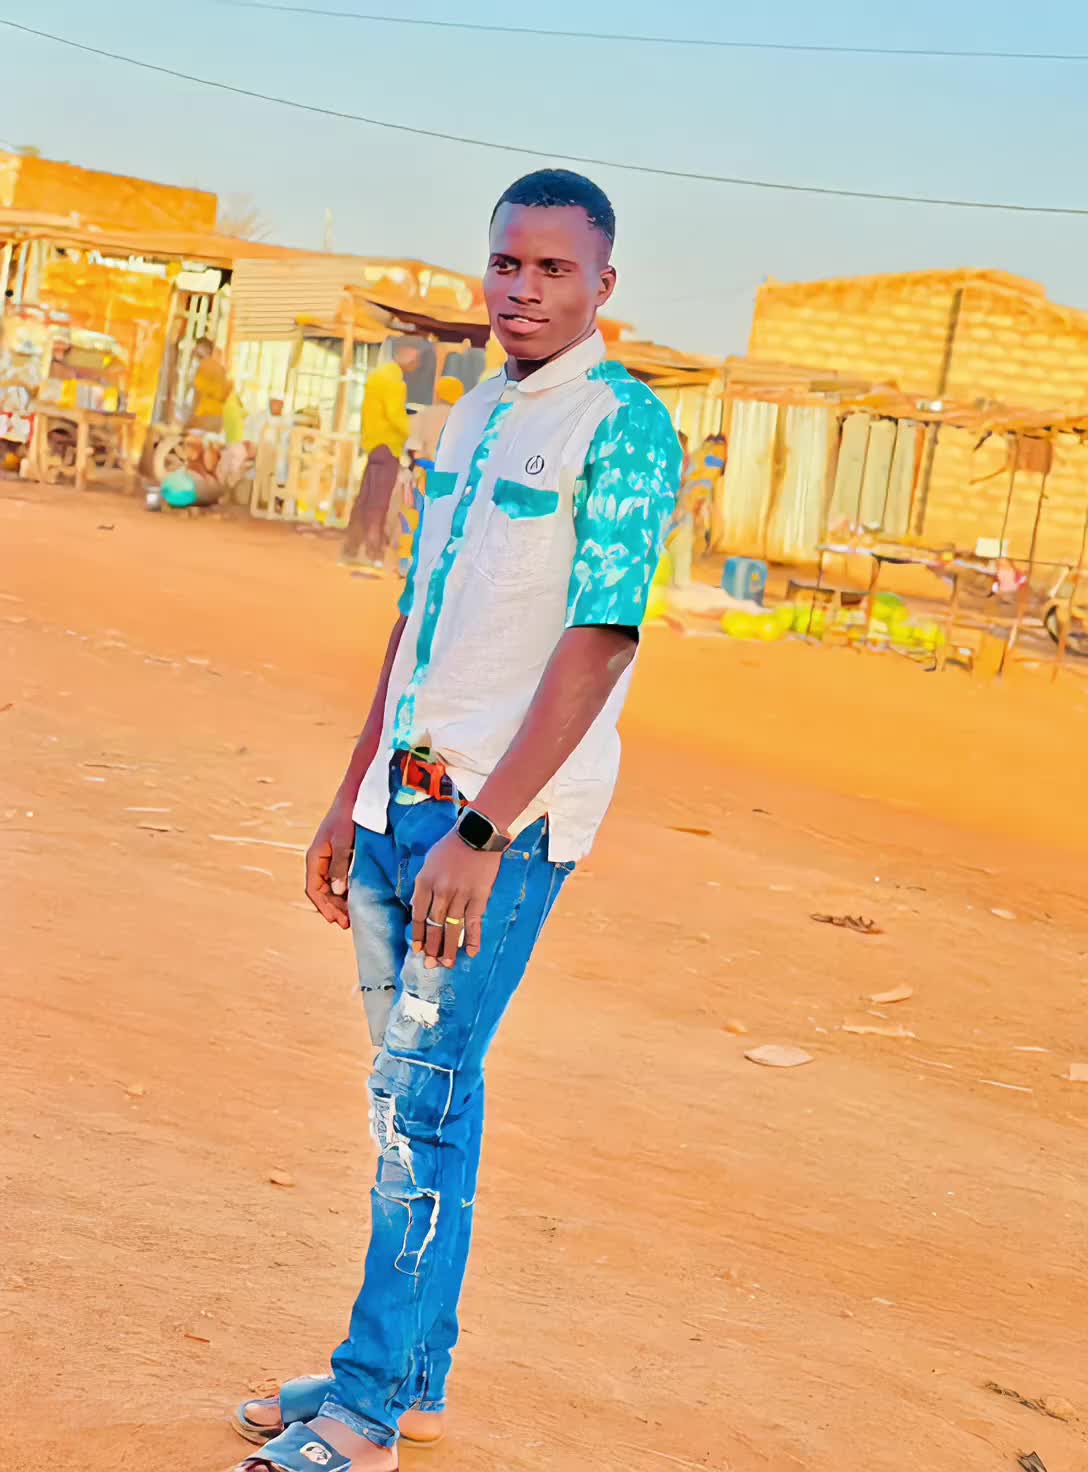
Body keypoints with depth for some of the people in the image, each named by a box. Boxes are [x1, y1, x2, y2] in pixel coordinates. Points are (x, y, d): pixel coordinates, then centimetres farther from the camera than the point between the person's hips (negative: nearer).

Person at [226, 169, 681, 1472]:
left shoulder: (624, 427, -10)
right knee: (403, 1092, 11)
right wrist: (351, 801, 18)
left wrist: (479, 833, -22)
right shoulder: (469, 419, 16)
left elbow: (598, 644, -17)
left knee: (425, 1095, -6)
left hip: (505, 818, -8)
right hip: (404, 799, 8)